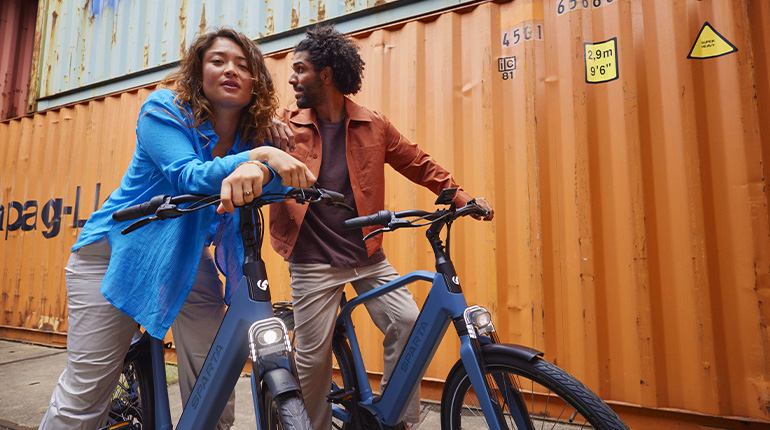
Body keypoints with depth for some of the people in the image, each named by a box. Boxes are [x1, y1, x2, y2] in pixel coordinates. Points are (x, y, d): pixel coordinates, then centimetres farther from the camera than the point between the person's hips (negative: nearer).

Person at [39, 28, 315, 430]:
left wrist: (255, 171, -42)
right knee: (84, 394, -2)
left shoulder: (255, 135, 0)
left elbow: (284, 174, -19)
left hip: (187, 261, 4)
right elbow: (188, 175, -27)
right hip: (118, 251, -3)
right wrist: (260, 155, -40)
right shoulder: (163, 109, -10)